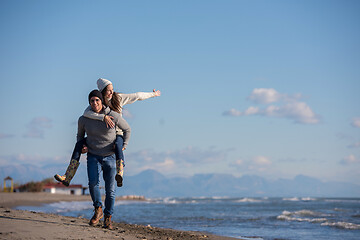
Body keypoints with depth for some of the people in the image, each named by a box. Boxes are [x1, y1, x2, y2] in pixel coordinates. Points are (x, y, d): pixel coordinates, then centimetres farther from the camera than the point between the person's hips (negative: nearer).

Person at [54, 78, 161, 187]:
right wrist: (104, 117, -39)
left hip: (117, 134, -3)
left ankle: (120, 175, -62)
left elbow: (137, 96, 7)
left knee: (118, 145, -40)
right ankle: (67, 178, -16)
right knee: (79, 144, -14)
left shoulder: (119, 98, -5)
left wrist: (153, 94, 17)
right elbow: (86, 113, -27)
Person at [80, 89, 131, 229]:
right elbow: (80, 135, 19)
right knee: (93, 182, -23)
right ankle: (98, 210, -2)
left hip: (110, 156, -1)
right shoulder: (83, 119, -1)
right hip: (93, 156, 1)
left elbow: (127, 129, 9)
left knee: (110, 189, -2)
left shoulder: (113, 116, -7)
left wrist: (123, 145, 0)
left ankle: (108, 218, 11)